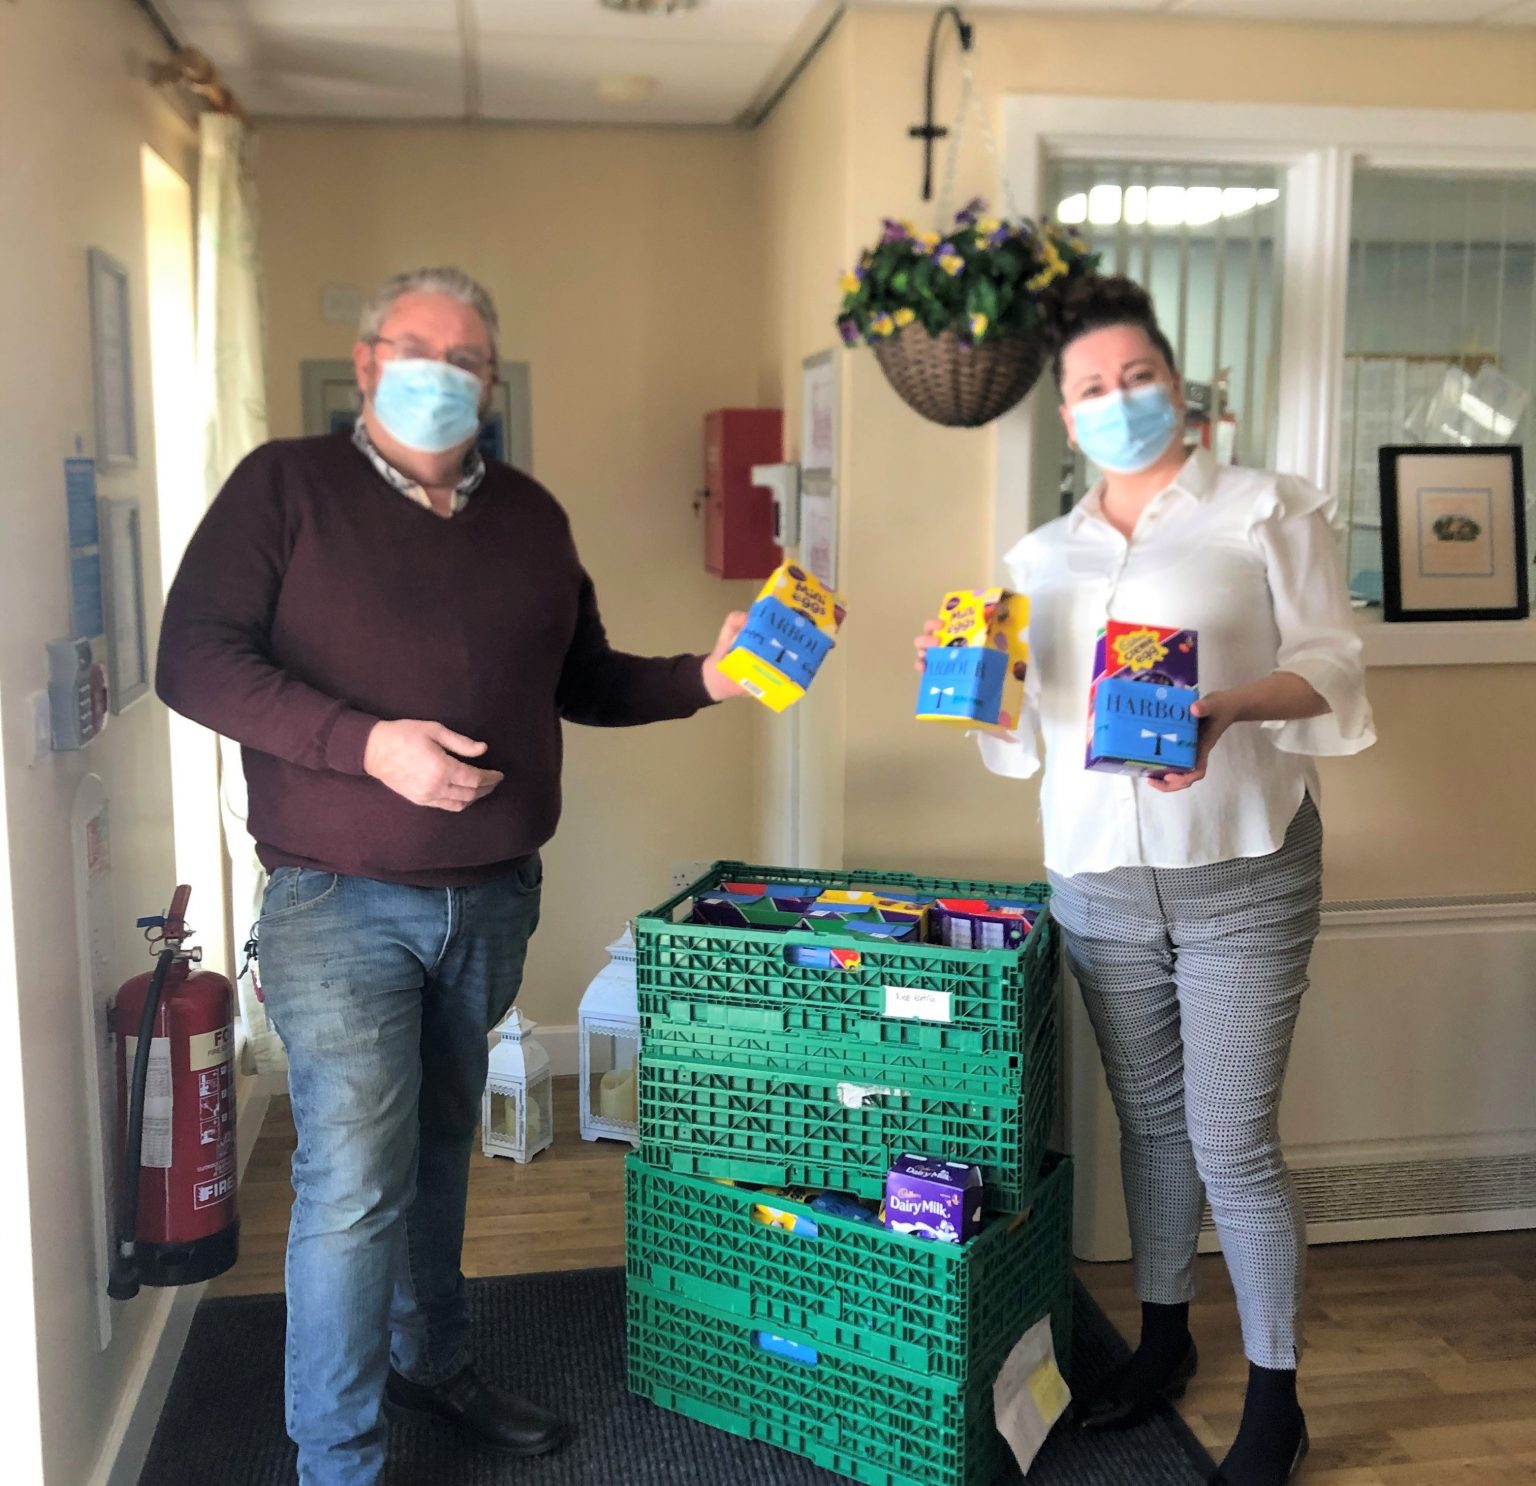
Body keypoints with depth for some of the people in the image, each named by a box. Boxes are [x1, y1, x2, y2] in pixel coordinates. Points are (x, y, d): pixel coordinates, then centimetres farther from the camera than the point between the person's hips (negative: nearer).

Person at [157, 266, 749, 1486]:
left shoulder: (529, 516, 12)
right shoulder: (287, 486, -4)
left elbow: (582, 682, 18)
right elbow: (194, 659, -13)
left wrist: (703, 679, 0)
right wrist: (369, 743, -24)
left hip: (492, 901, 5)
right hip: (340, 903, -5)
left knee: (441, 1147, 19)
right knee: (354, 1179, -6)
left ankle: (434, 1361, 39)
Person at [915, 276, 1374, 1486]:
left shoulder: (1267, 511, 1)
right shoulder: (1042, 555, 13)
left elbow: (1332, 667, -5)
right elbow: (1025, 725, 16)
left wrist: (1227, 707, -23)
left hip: (1240, 875, -4)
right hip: (1098, 879, 4)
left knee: (1232, 1142, -2)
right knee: (1148, 1119, 16)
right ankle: (1165, 1340, 36)